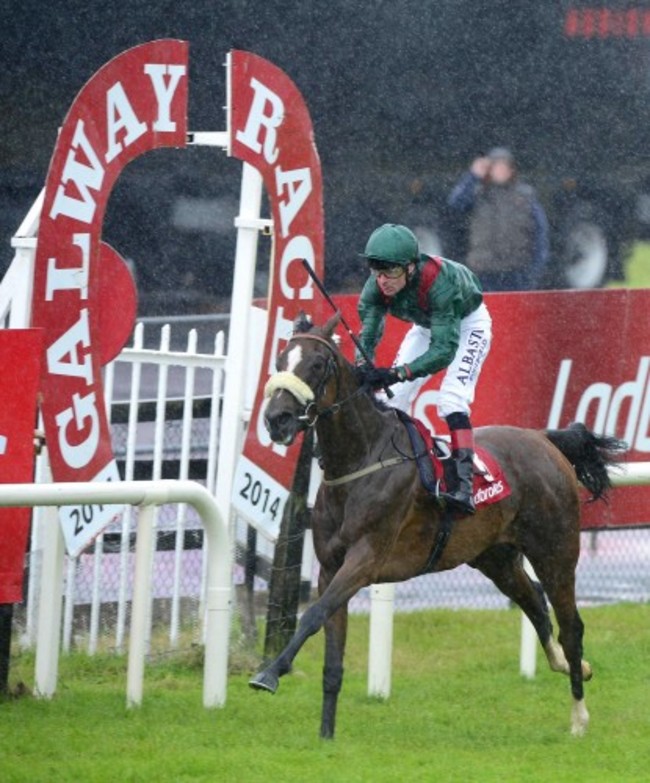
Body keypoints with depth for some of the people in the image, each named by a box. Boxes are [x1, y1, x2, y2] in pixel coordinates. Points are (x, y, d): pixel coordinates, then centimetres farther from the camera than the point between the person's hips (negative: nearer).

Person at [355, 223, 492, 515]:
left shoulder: (438, 283, -43)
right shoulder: (376, 288, -26)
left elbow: (445, 349, -46)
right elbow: (368, 334, -25)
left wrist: (395, 374, -58)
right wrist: (363, 367, -49)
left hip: (468, 323, -6)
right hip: (427, 325, 6)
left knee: (452, 397, -25)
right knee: (392, 396, -2)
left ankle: (463, 484, -32)